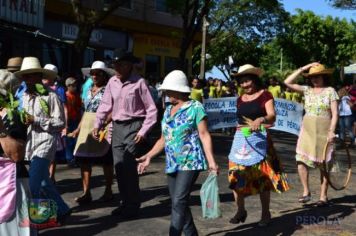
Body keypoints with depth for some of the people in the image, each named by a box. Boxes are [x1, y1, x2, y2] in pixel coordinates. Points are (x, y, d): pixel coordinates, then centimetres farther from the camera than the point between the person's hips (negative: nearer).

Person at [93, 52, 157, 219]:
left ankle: (133, 206, 7)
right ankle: (125, 203, 23)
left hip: (133, 126, -6)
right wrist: (97, 125, 6)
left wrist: (143, 131, -14)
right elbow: (105, 104, 13)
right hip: (117, 127, 6)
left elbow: (151, 109, -9)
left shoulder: (139, 82, -12)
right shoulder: (112, 82, 4)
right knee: (119, 166, 8)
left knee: (129, 166, -7)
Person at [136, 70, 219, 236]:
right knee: (178, 204, 10)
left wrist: (211, 161, -19)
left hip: (190, 162, -7)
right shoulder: (168, 111, 14)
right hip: (172, 164, 7)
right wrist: (148, 156, 10)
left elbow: (204, 135, -10)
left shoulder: (195, 107, -6)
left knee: (179, 202, -14)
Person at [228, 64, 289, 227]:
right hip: (240, 140, 5)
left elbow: (272, 117, -17)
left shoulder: (265, 95, -4)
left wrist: (261, 119, -37)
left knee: (261, 176, 0)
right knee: (236, 175, 0)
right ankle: (241, 210, 16)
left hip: (259, 139, -5)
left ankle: (266, 213, 15)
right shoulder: (240, 99, 13)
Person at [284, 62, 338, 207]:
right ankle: (306, 192, 9)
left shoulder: (330, 91, -2)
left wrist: (331, 131, -15)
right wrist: (303, 69, -1)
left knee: (323, 164, 4)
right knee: (301, 160, -6)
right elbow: (287, 82, 0)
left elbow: (335, 113, -5)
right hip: (307, 130, 3)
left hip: (323, 131, -3)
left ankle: (323, 196, 13)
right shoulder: (307, 90, 7)